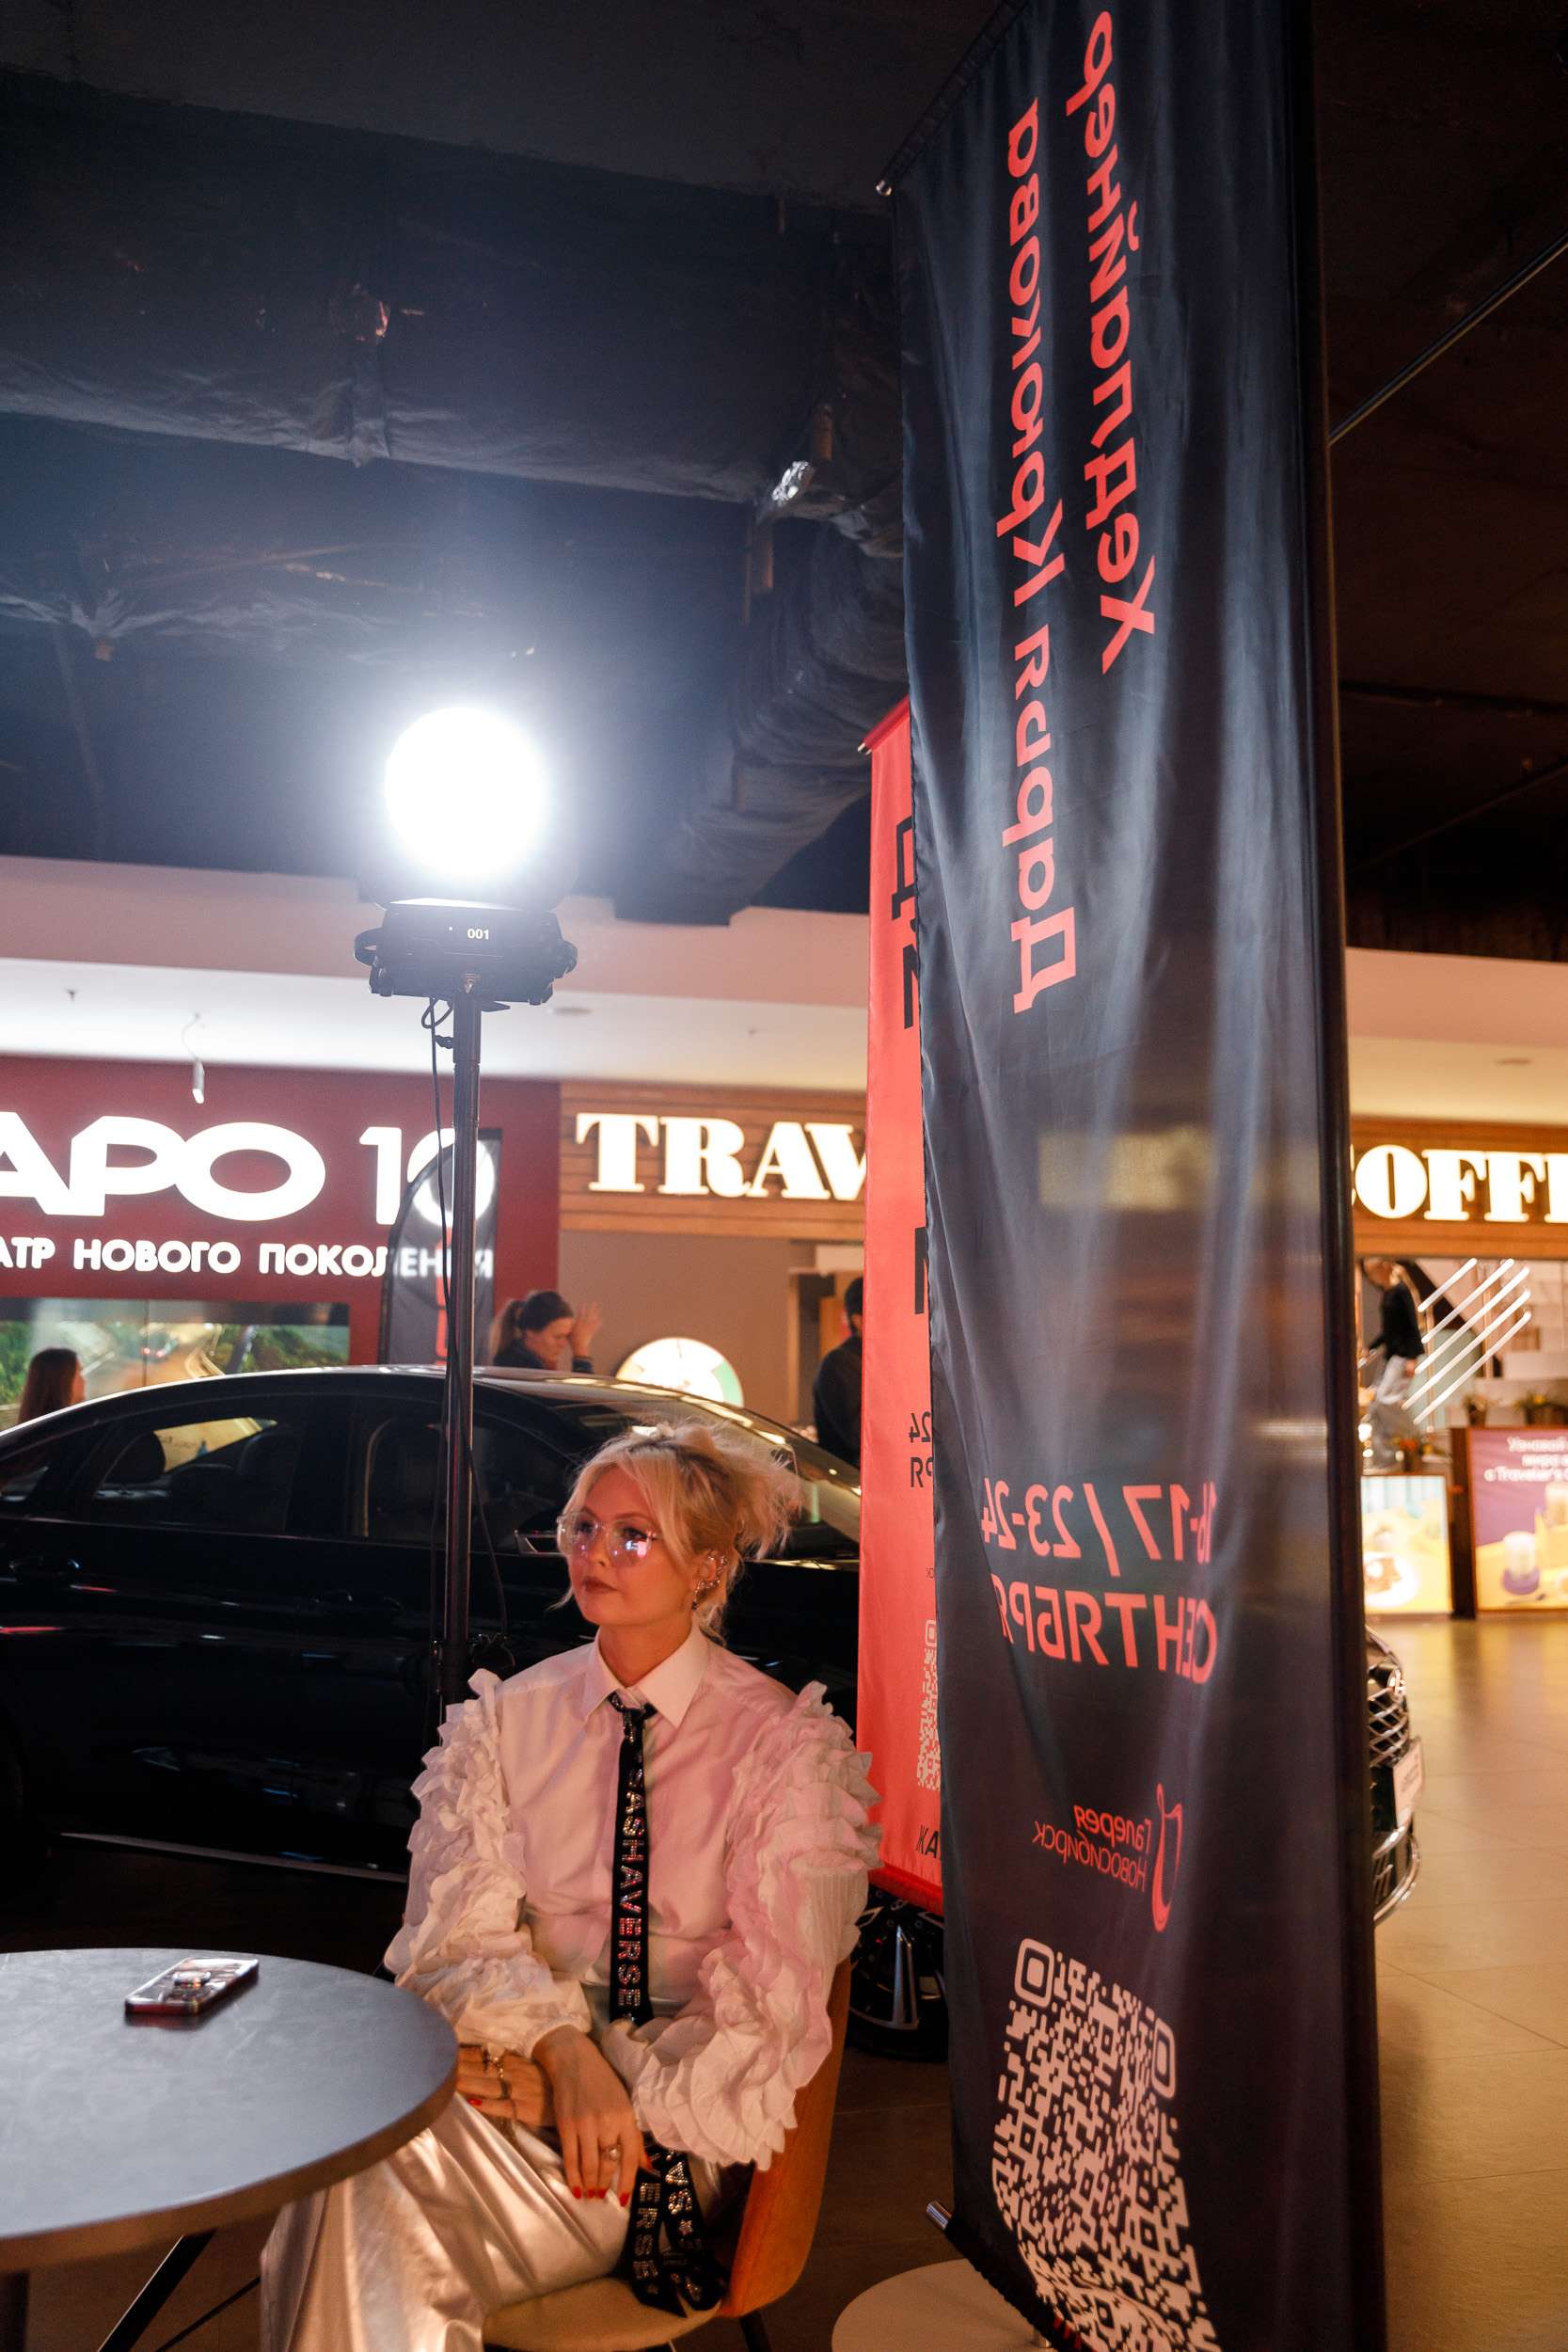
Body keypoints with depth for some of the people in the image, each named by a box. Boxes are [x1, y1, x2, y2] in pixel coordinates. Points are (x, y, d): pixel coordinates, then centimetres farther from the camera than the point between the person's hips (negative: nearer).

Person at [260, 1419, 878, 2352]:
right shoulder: (507, 1719, 6)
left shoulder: (788, 1743, -5)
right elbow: (460, 1931, -2)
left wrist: (589, 2087, -16)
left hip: (676, 2122, -3)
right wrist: (564, 2052, -21)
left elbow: (771, 2005, -7)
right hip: (520, 2066, 3)